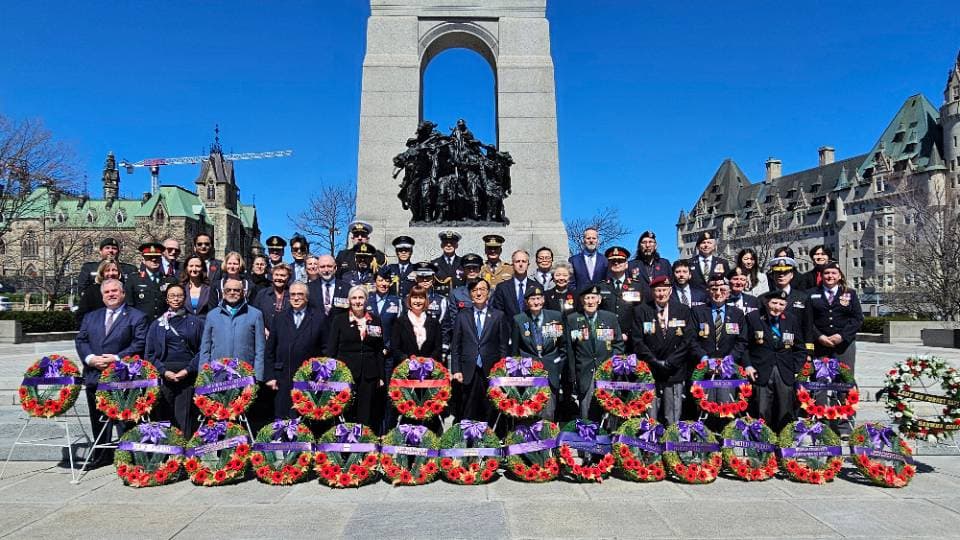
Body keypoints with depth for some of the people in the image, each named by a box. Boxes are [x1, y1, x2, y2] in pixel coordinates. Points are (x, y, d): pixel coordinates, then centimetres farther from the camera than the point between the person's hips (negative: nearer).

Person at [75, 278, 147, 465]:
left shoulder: (136, 316, 2)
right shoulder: (90, 317, 19)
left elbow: (140, 343, -8)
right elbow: (80, 340, 11)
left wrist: (118, 358, -17)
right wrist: (90, 358, -7)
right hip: (94, 376, 5)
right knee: (98, 420, 12)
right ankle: (101, 456, 24)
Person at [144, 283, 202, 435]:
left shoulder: (195, 322, 9)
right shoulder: (157, 324, 13)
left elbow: (202, 350, 4)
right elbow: (149, 353, 9)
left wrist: (188, 370, -9)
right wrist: (163, 371, -6)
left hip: (188, 376, -1)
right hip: (164, 377, 1)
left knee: (184, 420, -6)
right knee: (164, 419, -1)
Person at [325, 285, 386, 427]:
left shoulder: (375, 321, 9)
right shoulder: (339, 319, 3)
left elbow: (380, 351, 11)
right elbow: (331, 350, 2)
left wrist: (381, 376, 7)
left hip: (369, 376, 2)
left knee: (367, 417, 3)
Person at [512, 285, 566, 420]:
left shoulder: (556, 317, 5)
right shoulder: (518, 320, 4)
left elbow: (563, 344, 12)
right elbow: (515, 349, 9)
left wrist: (559, 367, 6)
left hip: (550, 373, 1)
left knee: (548, 414, -1)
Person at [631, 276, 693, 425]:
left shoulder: (683, 311, 7)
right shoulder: (641, 311, 4)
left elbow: (687, 341, 0)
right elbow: (638, 342, -2)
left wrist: (669, 363, -8)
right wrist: (656, 362, -10)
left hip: (675, 373, 1)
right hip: (649, 373, -1)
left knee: (673, 421, 4)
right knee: (650, 420, 0)